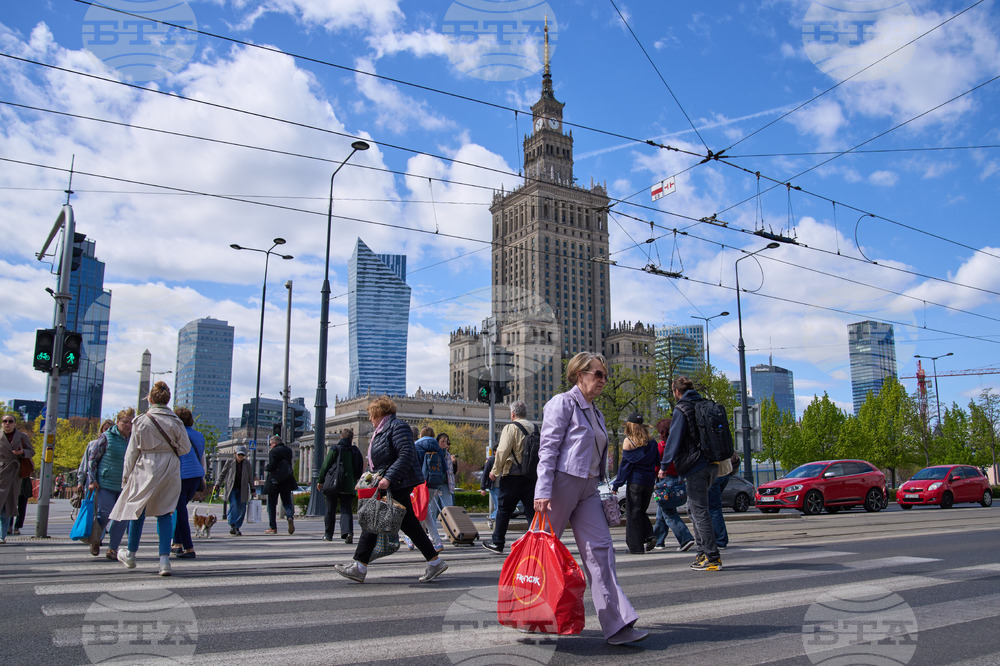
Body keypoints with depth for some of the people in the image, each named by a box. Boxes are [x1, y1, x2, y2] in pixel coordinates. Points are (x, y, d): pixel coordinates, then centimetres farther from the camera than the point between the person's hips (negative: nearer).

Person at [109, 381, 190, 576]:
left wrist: (126, 477, 8)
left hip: (145, 470, -1)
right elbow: (185, 447, 1)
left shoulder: (141, 421, -5)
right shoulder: (175, 422, -5)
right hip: (170, 471, 1)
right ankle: (164, 558, -3)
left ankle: (130, 554, 31)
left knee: (138, 509, 15)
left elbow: (132, 452, 0)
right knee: (165, 512, 7)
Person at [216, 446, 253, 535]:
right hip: (231, 488, -2)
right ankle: (232, 525, -12)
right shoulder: (230, 462, 1)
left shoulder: (247, 463, 5)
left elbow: (250, 477, 12)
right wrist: (218, 485, 1)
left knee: (242, 508, 0)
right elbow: (222, 474, 10)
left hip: (242, 489, 2)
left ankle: (237, 527, 12)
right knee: (233, 505, -20)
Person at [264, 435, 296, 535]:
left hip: (274, 481, -5)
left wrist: (265, 467, 3)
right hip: (286, 481, 5)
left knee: (272, 504, 8)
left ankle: (273, 527, 11)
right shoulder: (288, 450, 8)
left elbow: (271, 467, -18)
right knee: (287, 502, 11)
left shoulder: (273, 451, -12)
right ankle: (290, 516, -19)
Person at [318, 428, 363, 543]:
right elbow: (359, 470, 10)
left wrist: (320, 481, 5)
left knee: (330, 510, 10)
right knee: (346, 509, 2)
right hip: (348, 486, 2)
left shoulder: (334, 449, -6)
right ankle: (348, 532, -19)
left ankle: (328, 535, 19)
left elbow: (325, 466, -4)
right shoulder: (356, 451, 4)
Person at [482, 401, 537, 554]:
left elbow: (502, 451, -13)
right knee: (532, 511, 6)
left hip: (513, 476, -5)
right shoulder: (534, 428, 10)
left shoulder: (511, 427, -7)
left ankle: (497, 543, 16)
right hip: (532, 477, 5)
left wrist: (495, 471, -2)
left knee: (504, 510, 7)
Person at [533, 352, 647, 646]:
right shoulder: (562, 403, -7)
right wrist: (543, 492, -21)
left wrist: (601, 487, 19)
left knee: (600, 549, -4)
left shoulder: (596, 412, 18)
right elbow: (548, 448, -14)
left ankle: (616, 624, -8)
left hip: (588, 489, 7)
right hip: (562, 483, -7)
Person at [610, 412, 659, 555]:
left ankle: (636, 546, 2)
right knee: (641, 511, 19)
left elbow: (625, 464, -7)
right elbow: (657, 462, 11)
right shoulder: (651, 441, 7)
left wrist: (616, 485, -2)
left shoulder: (628, 441, -7)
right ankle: (649, 535, -1)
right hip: (649, 482, 5)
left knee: (633, 513, 2)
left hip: (635, 481, -5)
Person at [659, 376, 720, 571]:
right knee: (694, 508, 17)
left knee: (699, 511, -4)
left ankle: (712, 558, -5)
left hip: (695, 466, -8)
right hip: (712, 464, 8)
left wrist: (664, 465, -8)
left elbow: (674, 439, -11)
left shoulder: (681, 410, -8)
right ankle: (704, 552, 18)